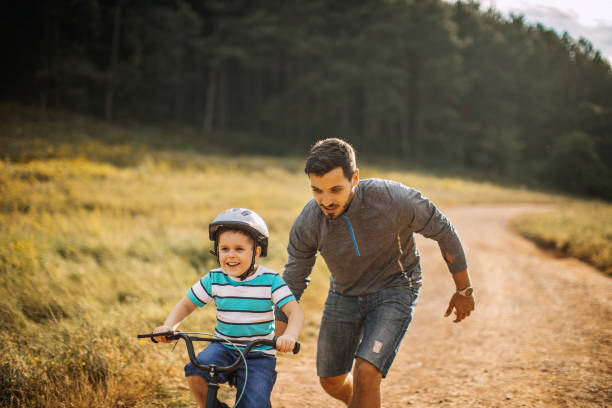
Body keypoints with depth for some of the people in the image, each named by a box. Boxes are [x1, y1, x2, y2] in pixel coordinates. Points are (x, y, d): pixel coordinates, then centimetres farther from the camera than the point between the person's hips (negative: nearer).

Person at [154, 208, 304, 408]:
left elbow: (295, 311, -18)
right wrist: (168, 326, -14)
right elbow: (186, 304, 7)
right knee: (195, 373, -27)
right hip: (224, 348, 2)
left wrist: (289, 335, -40)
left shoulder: (270, 280, -10)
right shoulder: (214, 279, -2)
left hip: (258, 355, -2)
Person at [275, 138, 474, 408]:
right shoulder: (307, 224, -21)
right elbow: (294, 279, -4)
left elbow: (443, 232, -13)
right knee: (331, 381, 13)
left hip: (394, 289, -4)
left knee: (366, 373, -22)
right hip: (344, 293, 4)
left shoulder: (393, 198, -31)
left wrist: (464, 291, -1)